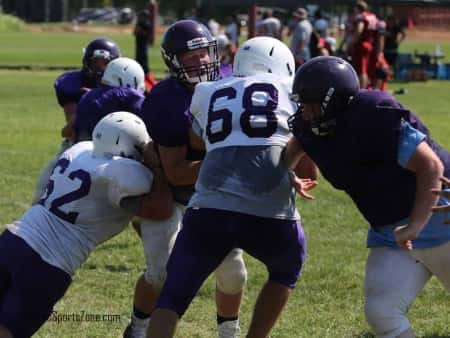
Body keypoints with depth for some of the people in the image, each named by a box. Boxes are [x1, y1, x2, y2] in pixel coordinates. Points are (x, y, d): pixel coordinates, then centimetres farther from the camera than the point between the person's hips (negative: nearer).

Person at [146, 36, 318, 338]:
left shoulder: (207, 95, 23)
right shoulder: (292, 92, 17)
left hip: (209, 210, 1)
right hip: (270, 212, -1)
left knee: (173, 298, 12)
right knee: (287, 269, 31)